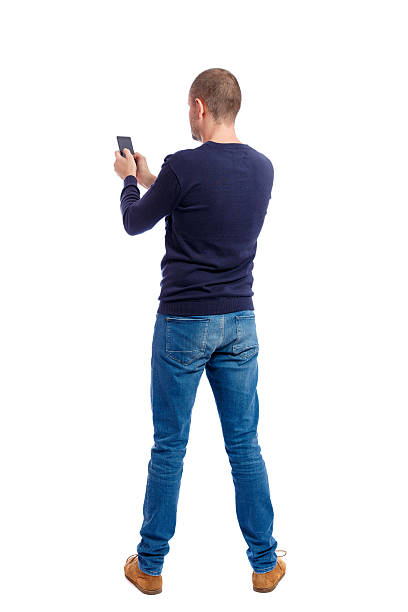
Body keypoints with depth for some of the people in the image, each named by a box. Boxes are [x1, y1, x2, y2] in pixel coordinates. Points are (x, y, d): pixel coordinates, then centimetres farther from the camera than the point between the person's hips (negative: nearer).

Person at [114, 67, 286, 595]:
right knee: (245, 447, 12)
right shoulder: (263, 169, 3)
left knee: (169, 449, 7)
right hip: (240, 321, 5)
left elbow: (135, 223, 0)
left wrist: (129, 180, 20)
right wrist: (150, 180, 27)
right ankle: (264, 563, 22)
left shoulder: (183, 166, -15)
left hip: (183, 323, -4)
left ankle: (149, 565, 21)